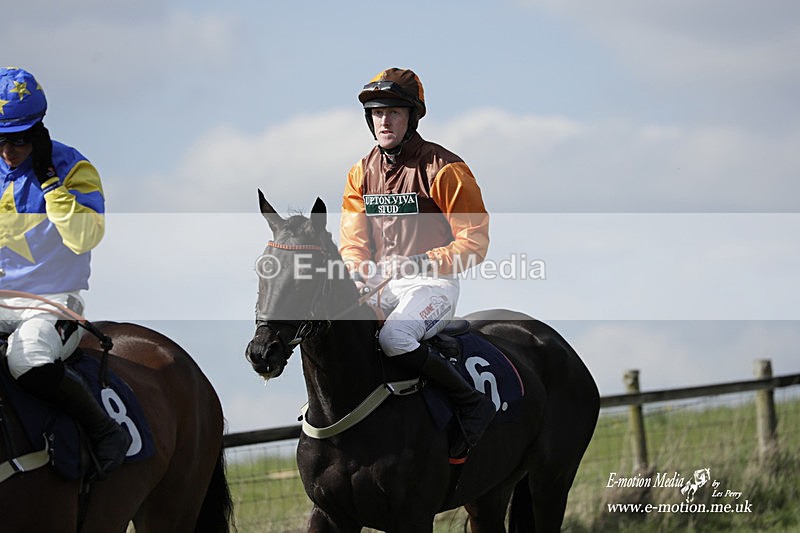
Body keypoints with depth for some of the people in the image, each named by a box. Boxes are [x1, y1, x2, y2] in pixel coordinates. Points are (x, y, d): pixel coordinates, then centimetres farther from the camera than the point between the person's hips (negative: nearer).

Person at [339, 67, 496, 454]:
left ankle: (473, 404, -20)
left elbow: (474, 241, -8)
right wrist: (358, 271, -11)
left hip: (433, 283, -6)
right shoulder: (361, 174, 11)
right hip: (379, 284, 6)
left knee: (395, 336, -34)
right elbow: (352, 241, 12)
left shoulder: (443, 169, -7)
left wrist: (423, 262, -21)